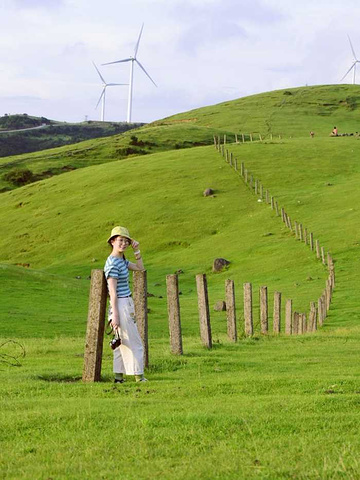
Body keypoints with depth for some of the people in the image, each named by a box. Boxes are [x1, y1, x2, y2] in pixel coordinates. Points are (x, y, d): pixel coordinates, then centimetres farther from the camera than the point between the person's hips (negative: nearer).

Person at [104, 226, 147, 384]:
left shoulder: (121, 260, 10)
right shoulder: (112, 264, -18)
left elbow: (140, 268, 19)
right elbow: (113, 292, -20)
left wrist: (137, 250, 7)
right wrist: (115, 316, -21)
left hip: (126, 304, 10)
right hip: (121, 306, -10)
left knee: (123, 342, 12)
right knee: (135, 343, -3)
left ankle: (118, 377, 16)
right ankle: (139, 377, 3)